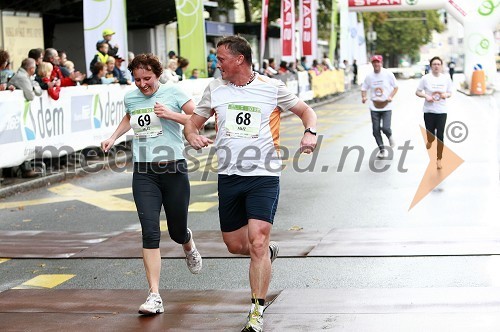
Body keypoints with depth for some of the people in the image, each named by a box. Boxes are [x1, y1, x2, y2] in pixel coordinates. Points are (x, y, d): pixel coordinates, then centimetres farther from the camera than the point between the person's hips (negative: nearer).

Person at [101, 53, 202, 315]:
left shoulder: (173, 92, -1)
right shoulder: (130, 98, 11)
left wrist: (171, 115, -15)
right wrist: (114, 137, 22)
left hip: (174, 169, -2)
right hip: (144, 173, 2)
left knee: (177, 232, 9)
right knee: (150, 233, -11)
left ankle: (189, 245, 50)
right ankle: (154, 296, -12)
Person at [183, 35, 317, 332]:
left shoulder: (272, 87, -1)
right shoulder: (215, 88, 6)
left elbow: (305, 110, 11)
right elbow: (193, 122, 16)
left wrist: (310, 132, -9)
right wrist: (193, 136, -7)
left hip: (264, 176, -4)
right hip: (229, 176, 4)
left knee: (257, 242, -15)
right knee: (235, 245, 10)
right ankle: (269, 251, 44)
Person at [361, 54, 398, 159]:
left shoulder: (388, 74, -4)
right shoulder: (369, 76, 1)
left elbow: (395, 87, 4)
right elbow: (364, 89, 10)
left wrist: (391, 96, -12)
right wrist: (363, 97, -11)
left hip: (386, 107, -3)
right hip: (374, 107, 3)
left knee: (385, 128, -15)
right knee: (376, 130, 3)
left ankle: (390, 136, 20)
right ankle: (382, 149, 19)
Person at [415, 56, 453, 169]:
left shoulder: (446, 78, 1)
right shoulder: (425, 78, -4)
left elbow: (450, 93, 9)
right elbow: (417, 92, 3)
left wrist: (446, 95, -14)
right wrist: (426, 96, -16)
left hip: (442, 111, 1)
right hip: (429, 110, -1)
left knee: (440, 136, -3)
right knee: (431, 136, 0)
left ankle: (439, 159, 13)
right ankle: (430, 141, 41)